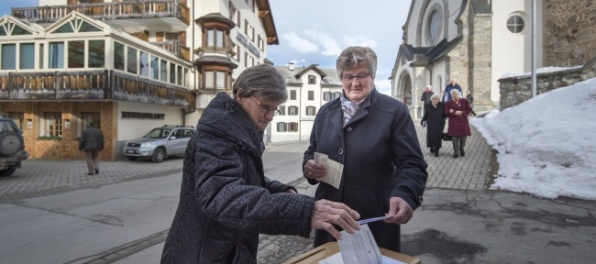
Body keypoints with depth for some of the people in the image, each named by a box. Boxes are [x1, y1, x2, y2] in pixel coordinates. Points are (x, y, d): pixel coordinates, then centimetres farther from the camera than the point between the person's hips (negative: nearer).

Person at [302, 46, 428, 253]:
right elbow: (312, 153, 16)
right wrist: (309, 165, -7)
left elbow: (412, 164, -12)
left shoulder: (394, 111, -6)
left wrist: (404, 195, -31)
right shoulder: (325, 112, 8)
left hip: (375, 220, -4)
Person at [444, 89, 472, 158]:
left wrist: (461, 112, -14)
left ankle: (462, 149, 27)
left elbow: (469, 109, 2)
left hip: (463, 122, 1)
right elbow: (446, 113, -4)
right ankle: (456, 152, 4)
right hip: (453, 123, -1)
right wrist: (455, 113, -14)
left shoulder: (464, 101, 7)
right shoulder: (448, 103, 4)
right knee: (454, 137, -5)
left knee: (463, 136, 3)